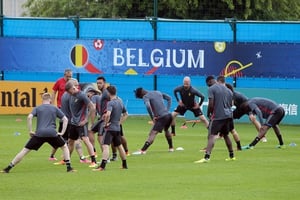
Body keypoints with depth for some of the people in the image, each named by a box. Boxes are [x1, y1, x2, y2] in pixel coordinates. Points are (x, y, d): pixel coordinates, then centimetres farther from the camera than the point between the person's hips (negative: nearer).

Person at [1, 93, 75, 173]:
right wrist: (62, 132, 12)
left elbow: (29, 117, -2)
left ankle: (8, 168, -2)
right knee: (64, 147, 24)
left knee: (25, 150, 3)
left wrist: (30, 131, 2)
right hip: (52, 133, 0)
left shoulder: (37, 108, 16)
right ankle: (69, 167, 15)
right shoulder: (55, 108, 19)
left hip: (39, 133, 0)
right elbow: (65, 119, 13)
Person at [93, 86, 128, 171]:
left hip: (110, 128, -8)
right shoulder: (120, 102, 11)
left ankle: (102, 166, -26)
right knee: (119, 146, 21)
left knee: (105, 146, -15)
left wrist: (106, 123, -17)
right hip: (117, 128, 8)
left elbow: (108, 114, -32)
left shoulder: (110, 103, -15)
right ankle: (124, 165, 30)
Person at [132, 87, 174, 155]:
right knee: (166, 130, 33)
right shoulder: (158, 92, 20)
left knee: (152, 134, -13)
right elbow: (169, 98, 25)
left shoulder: (146, 97, -2)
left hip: (161, 117, -7)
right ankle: (171, 148, 40)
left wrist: (152, 117, -12)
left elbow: (148, 106, -22)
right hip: (169, 115, 7)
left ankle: (143, 150, -23)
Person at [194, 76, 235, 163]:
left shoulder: (212, 88, -3)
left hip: (217, 116, -6)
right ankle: (231, 156, 30)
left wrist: (208, 113, 4)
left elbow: (211, 104, -10)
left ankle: (207, 157, -27)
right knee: (225, 135, 23)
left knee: (212, 136, -13)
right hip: (228, 115, 6)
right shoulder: (229, 91, 14)